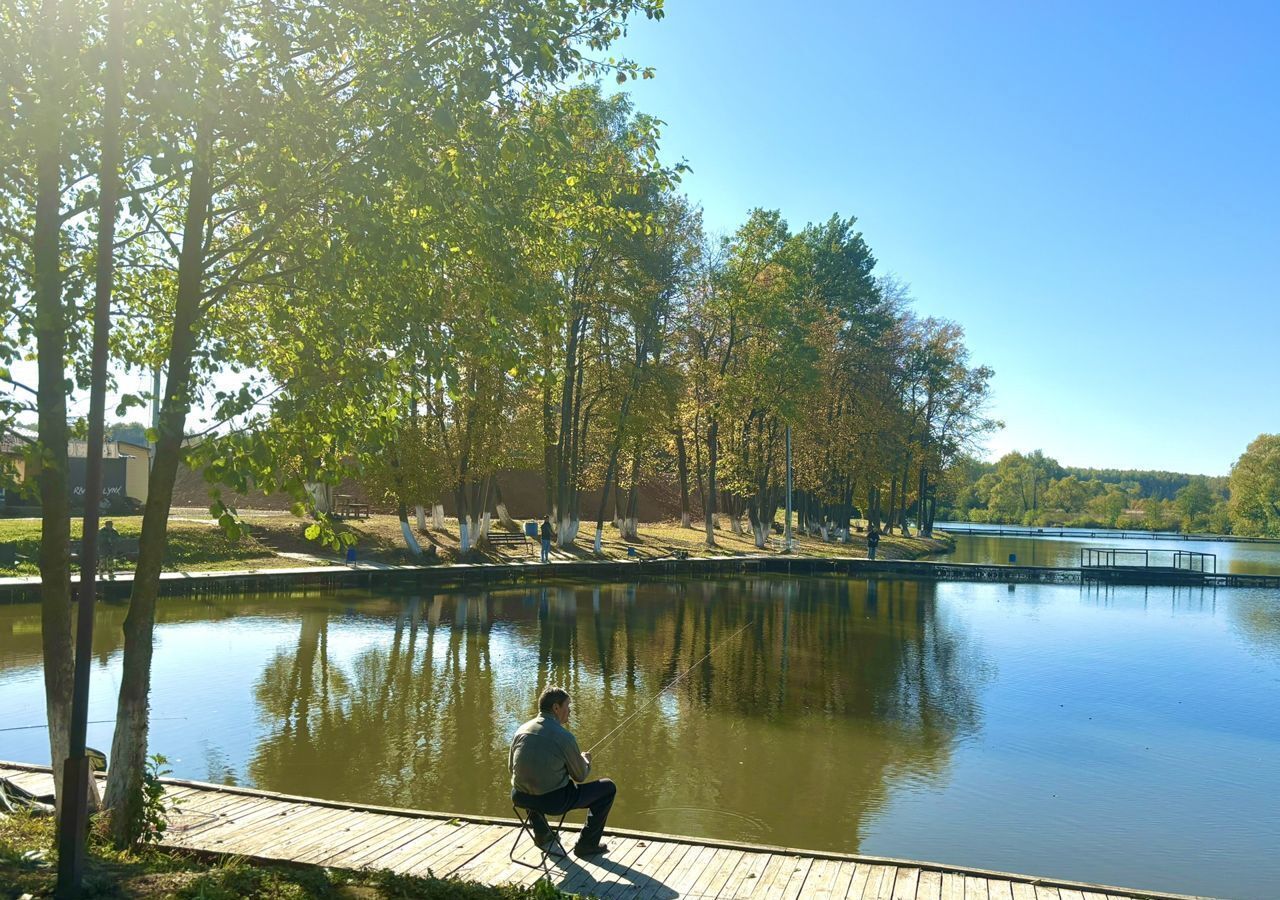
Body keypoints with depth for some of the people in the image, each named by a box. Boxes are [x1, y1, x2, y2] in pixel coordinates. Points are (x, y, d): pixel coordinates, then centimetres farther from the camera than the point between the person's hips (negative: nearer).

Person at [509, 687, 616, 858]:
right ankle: (586, 844, 16)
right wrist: (585, 760, 21)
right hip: (554, 801, -6)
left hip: (520, 799, 6)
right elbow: (580, 777, -3)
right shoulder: (564, 736, -13)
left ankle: (542, 836, 40)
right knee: (608, 787, 10)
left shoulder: (521, 730, 2)